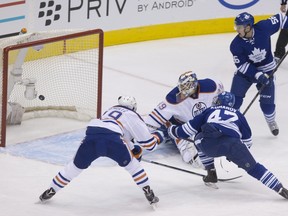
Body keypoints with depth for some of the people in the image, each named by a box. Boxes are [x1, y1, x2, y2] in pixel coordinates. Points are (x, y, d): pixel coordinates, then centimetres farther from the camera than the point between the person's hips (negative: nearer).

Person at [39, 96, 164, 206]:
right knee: (130, 163, 19)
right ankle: (149, 193, 15)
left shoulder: (111, 110, 39)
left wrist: (133, 149, 56)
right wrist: (156, 138, 43)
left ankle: (50, 191, 26)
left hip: (91, 133, 4)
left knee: (76, 166, 22)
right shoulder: (133, 116, 22)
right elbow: (148, 143, 22)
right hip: (111, 139, -4)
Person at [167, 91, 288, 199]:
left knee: (200, 139, 34)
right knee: (253, 167, 11)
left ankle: (211, 174, 30)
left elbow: (189, 129, 33)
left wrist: (173, 130, 51)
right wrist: (234, 154, 51)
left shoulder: (209, 111, 33)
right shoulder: (238, 115, 34)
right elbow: (247, 141, 36)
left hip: (208, 145, 0)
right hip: (233, 144, 0)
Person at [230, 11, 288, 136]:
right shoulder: (236, 45, -24)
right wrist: (258, 75, -31)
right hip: (245, 70, 0)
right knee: (234, 99, -1)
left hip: (266, 70, 0)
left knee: (267, 101, 2)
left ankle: (271, 122, 30)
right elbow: (242, 65, -21)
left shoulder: (263, 28, -26)